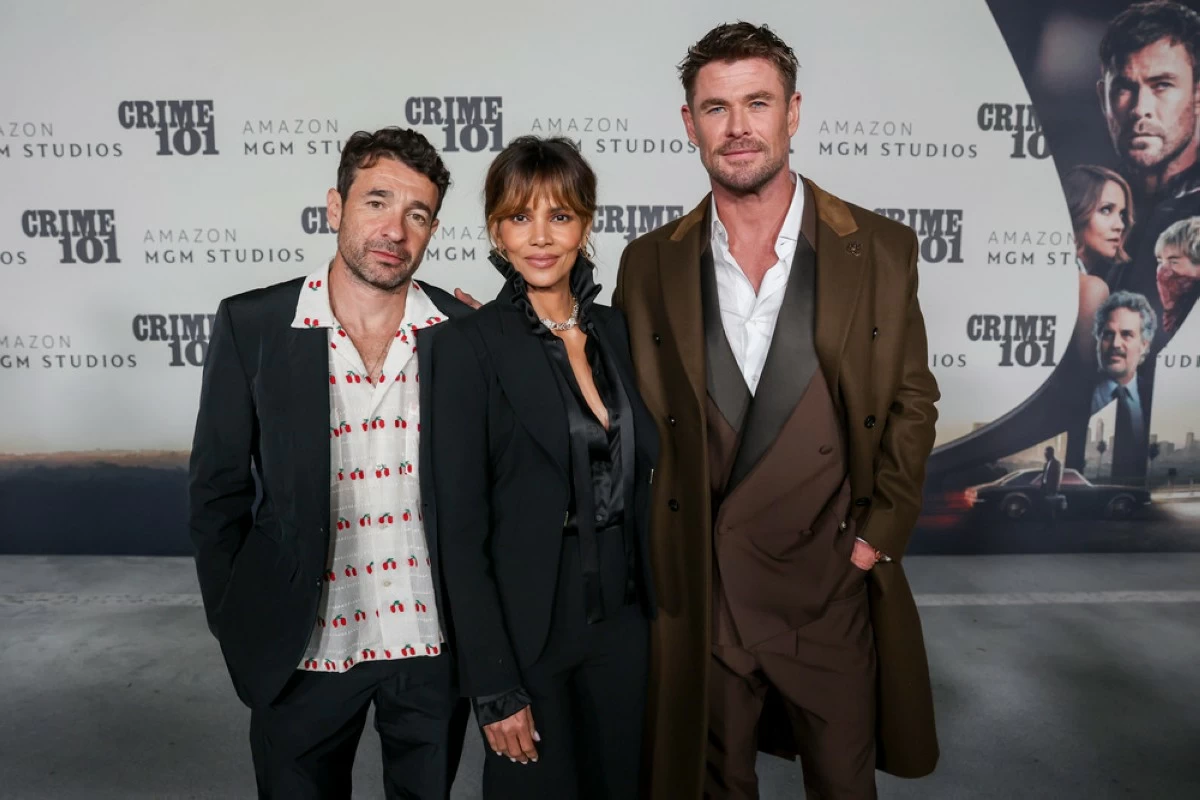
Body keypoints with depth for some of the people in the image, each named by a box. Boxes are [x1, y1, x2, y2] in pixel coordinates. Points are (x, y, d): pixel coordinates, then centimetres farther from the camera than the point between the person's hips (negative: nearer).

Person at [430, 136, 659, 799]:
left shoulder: (612, 327, 3)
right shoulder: (469, 344, -14)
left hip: (621, 620, 5)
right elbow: (460, 529, -15)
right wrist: (495, 688, -15)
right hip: (528, 629, -5)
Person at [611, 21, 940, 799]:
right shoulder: (650, 264, -2)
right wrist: (655, 558, 0)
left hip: (835, 589, 0)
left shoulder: (882, 249, -4)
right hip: (698, 593, 1)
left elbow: (912, 401, 3)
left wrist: (879, 537, -3)